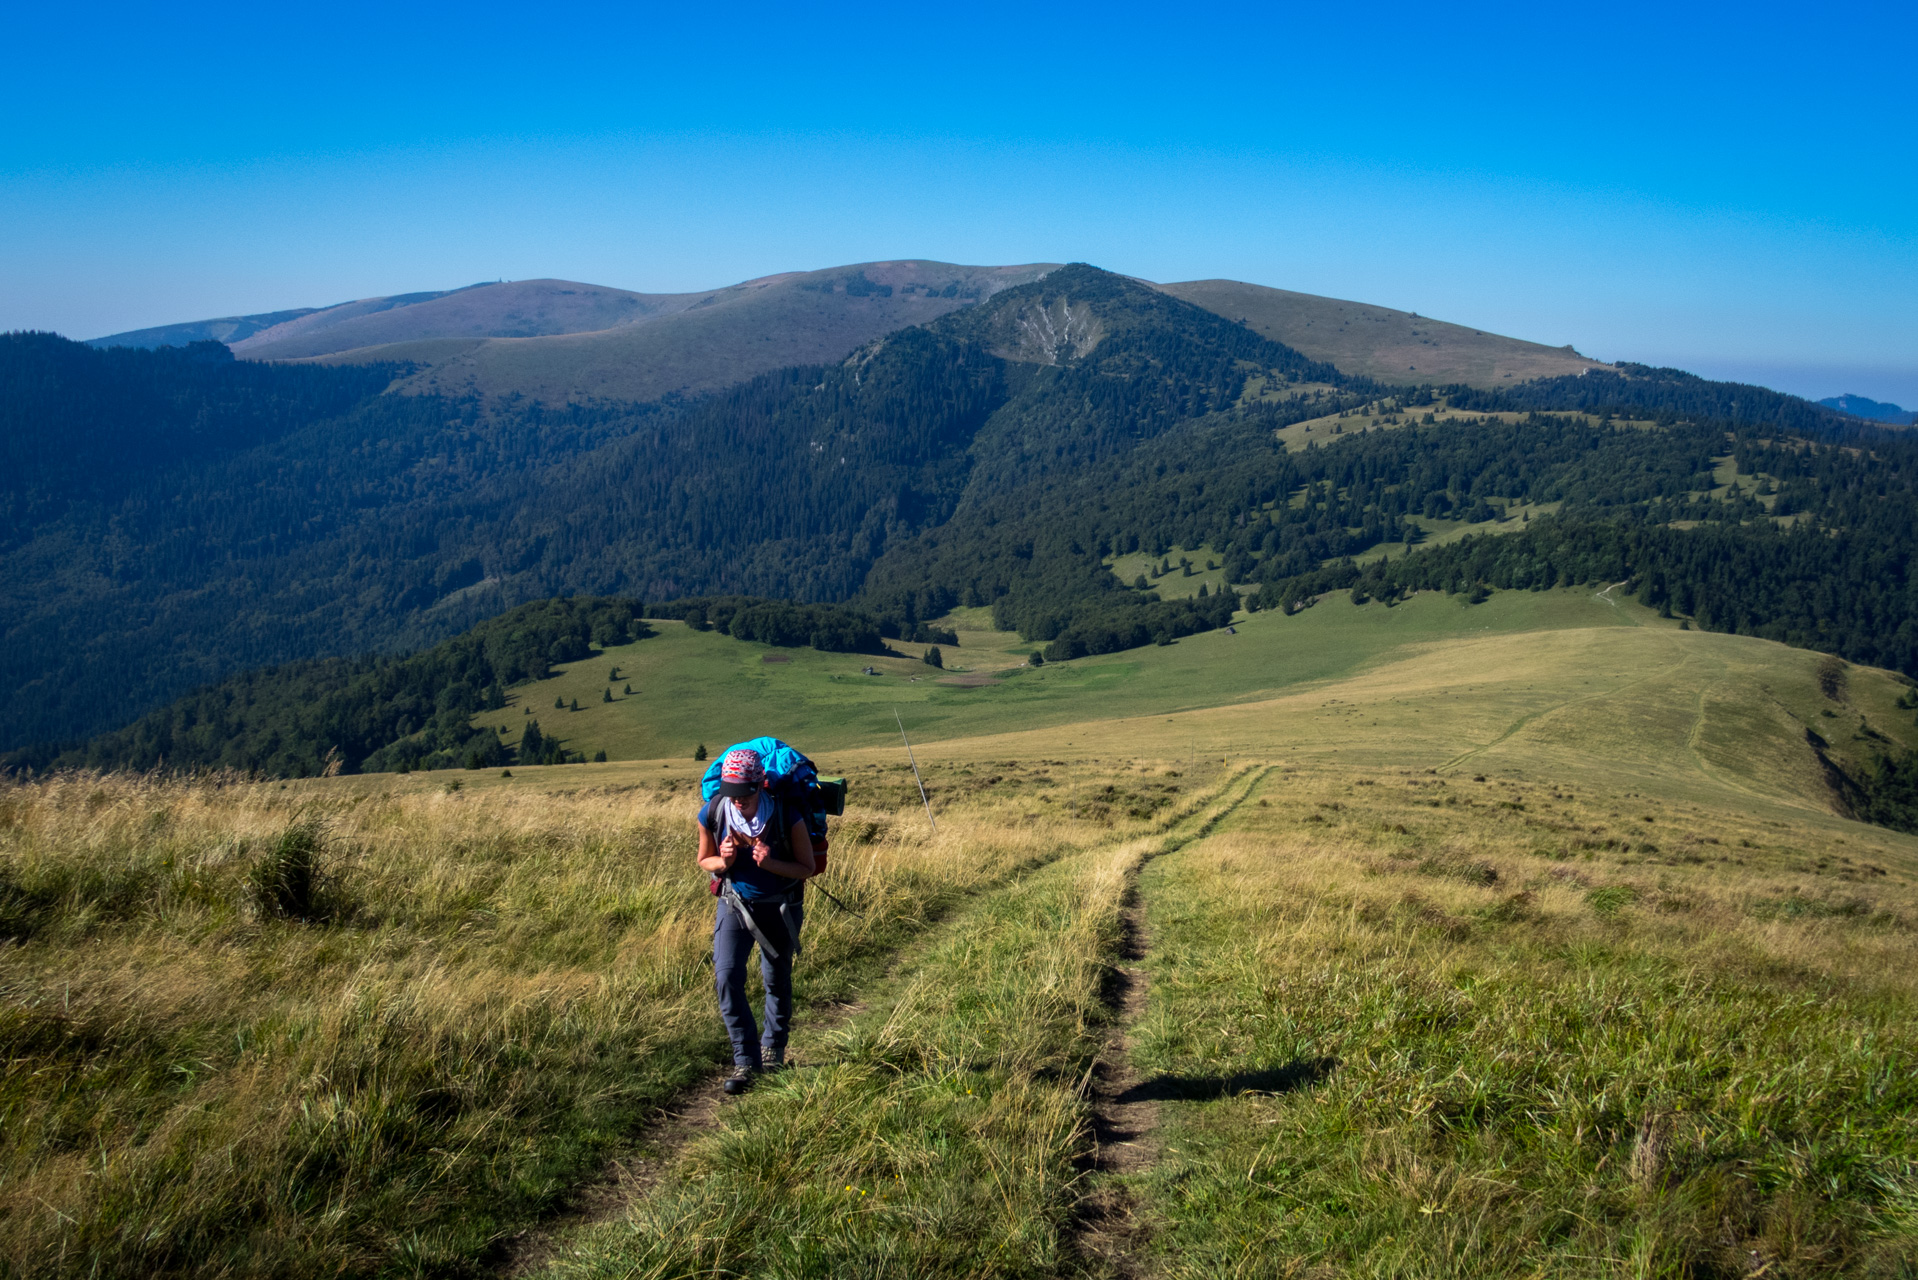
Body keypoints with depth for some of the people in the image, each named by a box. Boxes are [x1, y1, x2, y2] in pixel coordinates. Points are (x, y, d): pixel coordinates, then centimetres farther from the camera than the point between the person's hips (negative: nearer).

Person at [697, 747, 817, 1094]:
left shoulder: (787, 816, -25)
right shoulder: (711, 814, -18)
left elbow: (807, 868, -13)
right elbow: (704, 861, 1)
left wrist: (771, 863, -32)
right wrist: (723, 861, -23)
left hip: (779, 908, -1)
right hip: (733, 903, 2)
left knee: (777, 981, 12)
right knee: (726, 977, -11)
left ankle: (774, 1048, 37)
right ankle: (745, 1059, 1)